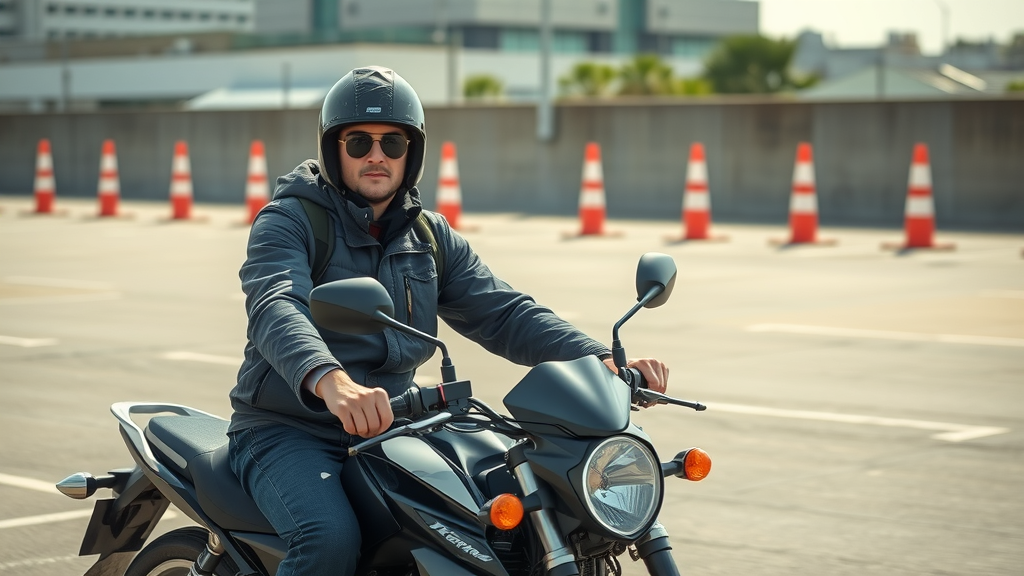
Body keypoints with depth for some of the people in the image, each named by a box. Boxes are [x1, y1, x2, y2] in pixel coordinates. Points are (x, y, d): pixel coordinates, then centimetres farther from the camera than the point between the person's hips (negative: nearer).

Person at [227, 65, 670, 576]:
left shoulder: (431, 238, 12)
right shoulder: (288, 222, -7)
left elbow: (503, 314, 4)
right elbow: (276, 309, -27)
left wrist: (603, 362, -14)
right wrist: (331, 381, -50)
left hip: (389, 430, 6)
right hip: (287, 433, -5)